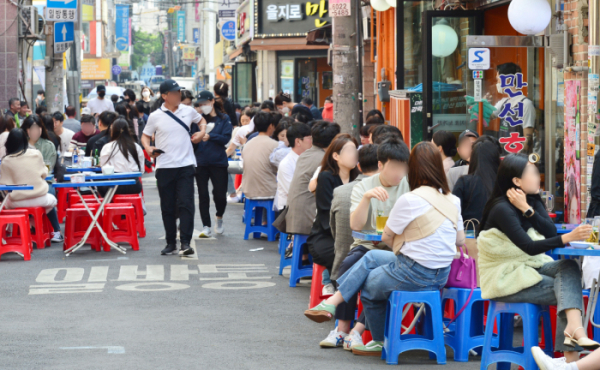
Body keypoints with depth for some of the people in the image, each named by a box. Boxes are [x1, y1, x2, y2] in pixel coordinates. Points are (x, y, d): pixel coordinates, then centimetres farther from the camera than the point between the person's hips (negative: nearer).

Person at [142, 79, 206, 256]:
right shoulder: (155, 117, 0)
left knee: (186, 204, -10)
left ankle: (185, 242, -12)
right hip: (164, 167, 0)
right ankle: (171, 243, 17)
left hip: (185, 165, 0)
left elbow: (201, 120, 25)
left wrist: (202, 132, 5)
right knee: (167, 207, 7)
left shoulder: (188, 111, 5)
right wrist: (148, 148, -10)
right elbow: (145, 136, 10)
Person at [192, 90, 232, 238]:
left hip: (218, 162, -1)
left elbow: (226, 138, -7)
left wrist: (210, 136, -20)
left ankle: (219, 217, 29)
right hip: (201, 162, 1)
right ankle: (206, 226, 9)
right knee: (203, 195, 1)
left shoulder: (224, 119, 2)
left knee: (220, 194, -1)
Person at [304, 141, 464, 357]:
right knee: (371, 257, 20)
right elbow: (460, 240, 12)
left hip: (414, 274, -8)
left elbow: (386, 238, -5)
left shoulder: (410, 200, -17)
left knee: (368, 288, 21)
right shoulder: (452, 201, 2)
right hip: (442, 273, 8)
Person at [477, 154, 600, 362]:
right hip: (504, 279, -7)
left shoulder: (534, 201, 7)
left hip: (529, 268, 7)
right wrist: (568, 238, -38)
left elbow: (551, 232, -6)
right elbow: (529, 247, -27)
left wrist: (527, 210, -19)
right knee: (567, 291, -20)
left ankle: (574, 327, -42)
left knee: (569, 266, -22)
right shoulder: (502, 209, -19)